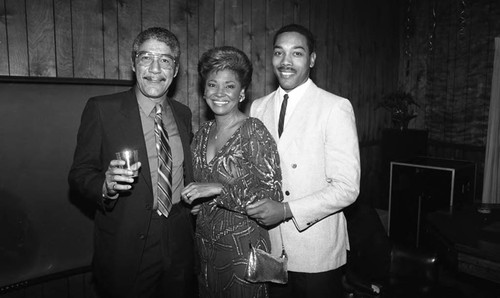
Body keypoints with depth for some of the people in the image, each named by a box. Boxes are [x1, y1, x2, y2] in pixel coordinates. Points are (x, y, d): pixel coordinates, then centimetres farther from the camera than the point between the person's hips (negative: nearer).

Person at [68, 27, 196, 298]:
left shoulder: (183, 114, 6)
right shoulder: (101, 109, -8)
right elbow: (79, 173, -9)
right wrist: (106, 185, -28)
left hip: (179, 245, 4)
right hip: (126, 249, -4)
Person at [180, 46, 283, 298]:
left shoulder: (254, 132, -15)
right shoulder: (204, 132, 4)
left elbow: (273, 194, -19)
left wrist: (218, 189, -25)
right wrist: (192, 200, -1)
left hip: (241, 246, -6)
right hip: (204, 241, 6)